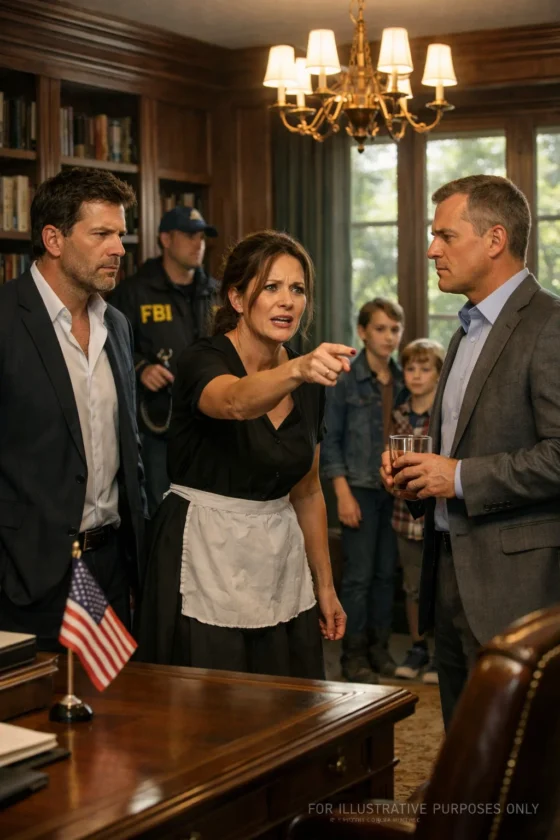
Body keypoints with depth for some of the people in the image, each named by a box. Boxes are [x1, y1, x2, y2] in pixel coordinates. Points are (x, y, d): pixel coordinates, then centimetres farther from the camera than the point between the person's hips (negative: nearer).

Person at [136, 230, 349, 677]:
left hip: (281, 562, 6)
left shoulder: (310, 381, 6)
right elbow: (236, 402, -38)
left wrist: (325, 585, 15)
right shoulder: (203, 361, -13)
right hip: (208, 559, -6)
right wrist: (298, 370, -56)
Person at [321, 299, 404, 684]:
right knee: (359, 574, -1)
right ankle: (354, 655, 9)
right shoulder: (347, 378, -5)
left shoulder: (403, 381, 8)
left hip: (396, 489, 4)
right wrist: (343, 493, -11)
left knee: (387, 572, 9)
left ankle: (379, 648, 20)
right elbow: (331, 439, -5)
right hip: (361, 488, -4)